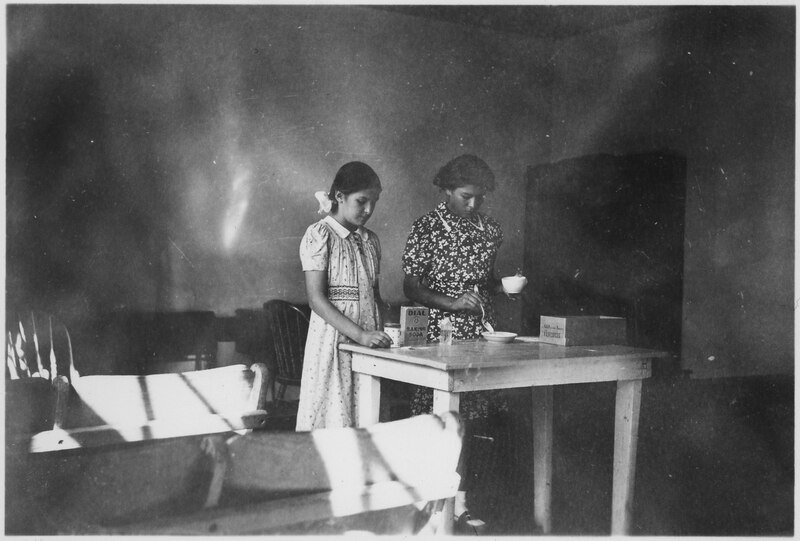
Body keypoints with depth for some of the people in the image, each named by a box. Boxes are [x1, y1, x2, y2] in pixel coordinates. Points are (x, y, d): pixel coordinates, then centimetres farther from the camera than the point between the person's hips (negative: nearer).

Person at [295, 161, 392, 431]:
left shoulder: (370, 240, 13)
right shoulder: (319, 235, -7)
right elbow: (316, 299, -13)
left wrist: (386, 330, 2)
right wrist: (359, 334, -21)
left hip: (370, 341, 6)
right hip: (334, 338, -6)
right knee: (334, 417, -3)